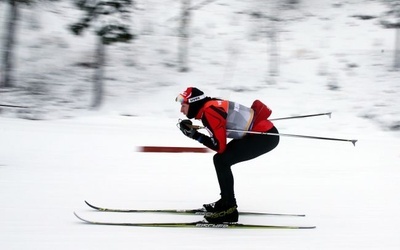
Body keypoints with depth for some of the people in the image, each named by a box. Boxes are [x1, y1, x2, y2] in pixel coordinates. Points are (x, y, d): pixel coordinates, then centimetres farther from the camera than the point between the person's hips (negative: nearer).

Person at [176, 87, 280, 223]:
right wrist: (194, 132, 2)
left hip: (265, 135, -10)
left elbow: (220, 146, -16)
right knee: (222, 159, 13)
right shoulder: (212, 105, 9)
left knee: (221, 161, -13)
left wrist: (195, 135, -11)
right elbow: (220, 142, 12)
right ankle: (227, 202, 25)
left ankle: (229, 210, -7)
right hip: (263, 133, 10)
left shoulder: (209, 112, -17)